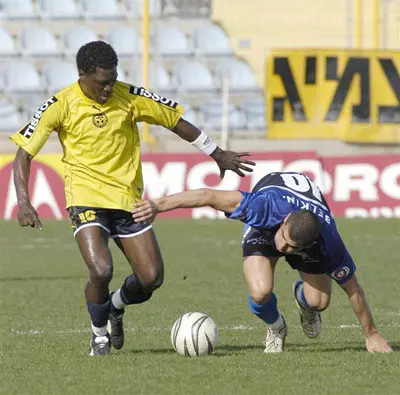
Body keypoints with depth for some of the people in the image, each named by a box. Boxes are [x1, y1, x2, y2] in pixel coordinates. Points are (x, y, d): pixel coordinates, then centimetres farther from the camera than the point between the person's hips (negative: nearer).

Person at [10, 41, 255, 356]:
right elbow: (25, 152, -8)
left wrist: (218, 155, 13)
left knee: (152, 278, -3)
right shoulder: (62, 105, -9)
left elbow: (176, 121, 8)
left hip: (129, 200, 3)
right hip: (86, 199, -3)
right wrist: (24, 202, -21)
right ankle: (99, 334, 6)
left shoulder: (129, 97, -4)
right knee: (101, 271, -24)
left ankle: (116, 306, 31)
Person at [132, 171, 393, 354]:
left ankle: (302, 298, 26)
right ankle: (276, 329, 10)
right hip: (264, 227, -1)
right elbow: (210, 196, -46)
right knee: (261, 292, -28)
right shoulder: (268, 206, -47)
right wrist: (160, 204, -50)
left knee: (318, 301, -16)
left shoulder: (329, 241, -40)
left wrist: (371, 335, -13)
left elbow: (353, 289, -24)